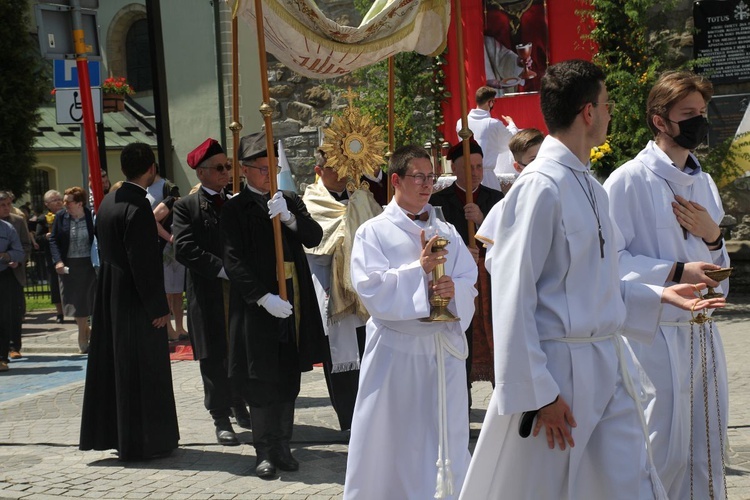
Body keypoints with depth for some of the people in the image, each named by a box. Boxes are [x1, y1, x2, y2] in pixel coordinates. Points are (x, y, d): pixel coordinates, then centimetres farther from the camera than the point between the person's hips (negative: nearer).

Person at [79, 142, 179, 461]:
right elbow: (145, 264, -21)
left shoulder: (108, 202, 7)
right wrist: (158, 307, -15)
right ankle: (142, 442, 7)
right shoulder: (138, 209, -20)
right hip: (136, 301, -9)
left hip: (109, 298, 9)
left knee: (115, 367, 15)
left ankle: (111, 434, 24)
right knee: (142, 371, 0)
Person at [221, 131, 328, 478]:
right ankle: (265, 452, 9)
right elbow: (234, 262, -11)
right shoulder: (234, 210, -3)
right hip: (257, 305, -4)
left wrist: (289, 217, -17)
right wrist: (264, 298, -20)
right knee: (261, 382, 0)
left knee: (289, 380, 9)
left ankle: (283, 446, 19)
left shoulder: (289, 201, 12)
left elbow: (314, 238, 1)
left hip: (293, 304, 4)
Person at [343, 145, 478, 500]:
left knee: (447, 435, 7)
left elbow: (470, 283, 6)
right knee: (394, 441, 2)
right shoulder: (373, 232, -2)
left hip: (445, 347, 4)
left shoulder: (446, 232, 11)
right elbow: (371, 289, -12)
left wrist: (454, 289, -16)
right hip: (397, 348, -4)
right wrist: (419, 268, -16)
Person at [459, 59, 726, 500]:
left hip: (608, 367, 8)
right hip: (557, 369, -8)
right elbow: (513, 297, -17)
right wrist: (539, 393, -18)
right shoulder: (541, 187, -15)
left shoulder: (591, 188, 11)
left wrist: (660, 296, 12)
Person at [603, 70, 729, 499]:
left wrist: (712, 236, -2)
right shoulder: (629, 181, -9)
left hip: (702, 329, 7)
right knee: (664, 448, -2)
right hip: (655, 330, -7)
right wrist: (676, 273, -21)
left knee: (708, 447, 12)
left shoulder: (704, 183, 13)